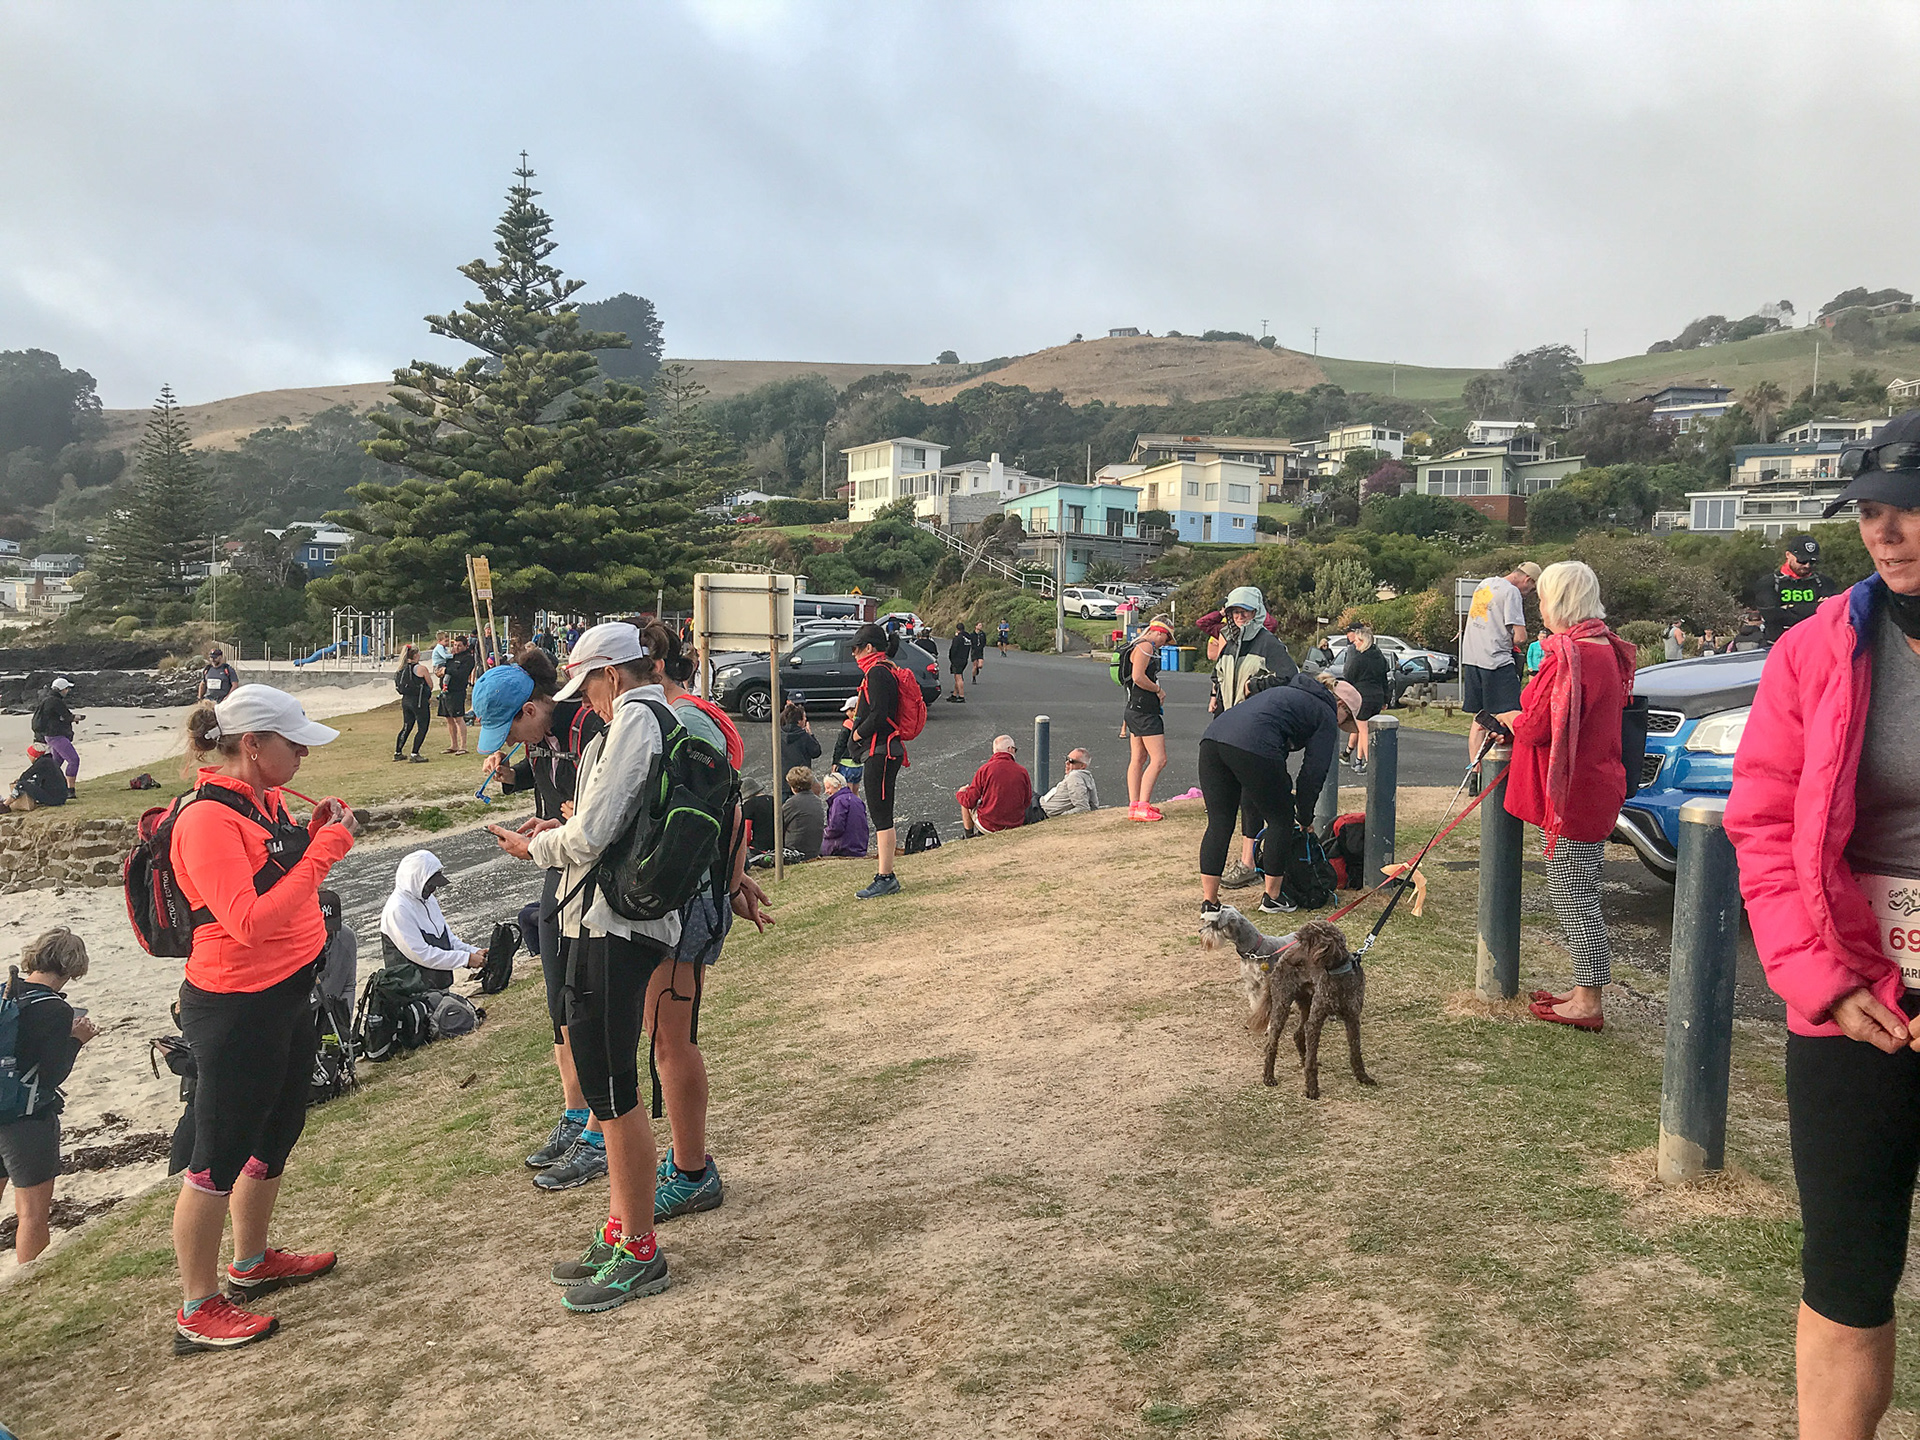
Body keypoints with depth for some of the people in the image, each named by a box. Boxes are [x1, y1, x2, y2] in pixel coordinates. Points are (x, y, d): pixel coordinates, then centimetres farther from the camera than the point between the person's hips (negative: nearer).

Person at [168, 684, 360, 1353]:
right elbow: (249, 922, -30)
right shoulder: (208, 819, -22)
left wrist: (313, 836, 0)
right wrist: (324, 849, -26)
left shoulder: (265, 800, 5)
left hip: (287, 993, 9)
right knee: (220, 1157, 3)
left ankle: (251, 1261, 41)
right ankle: (197, 1310, 17)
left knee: (277, 1133, 22)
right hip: (236, 1009, -9)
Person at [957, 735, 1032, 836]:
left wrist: (959, 793, 14)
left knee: (966, 803, 24)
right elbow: (1027, 802, 4)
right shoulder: (1022, 771, -7)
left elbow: (969, 802, -9)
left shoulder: (985, 769, -14)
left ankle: (968, 835, 36)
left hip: (989, 827, -3)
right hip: (1015, 827, 3)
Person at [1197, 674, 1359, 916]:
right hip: (1252, 747, -7)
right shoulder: (1326, 716, 16)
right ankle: (1272, 897, 20)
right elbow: (1314, 771, 12)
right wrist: (1305, 817, 24)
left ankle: (1209, 901, 11)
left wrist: (1282, 792, 36)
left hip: (1212, 736, 7)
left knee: (1219, 823, 12)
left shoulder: (1289, 692, 38)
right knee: (1281, 820, 12)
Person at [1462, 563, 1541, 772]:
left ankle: (1475, 775, 12)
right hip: (1497, 661, -8)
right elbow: (1520, 637, -15)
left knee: (1479, 718, 11)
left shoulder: (1483, 584, 16)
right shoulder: (1511, 592, -10)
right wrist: (1516, 644, 6)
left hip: (1470, 659, 8)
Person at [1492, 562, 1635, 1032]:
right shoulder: (1606, 648, 12)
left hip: (1573, 795, -10)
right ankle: (1584, 991, 28)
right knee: (1581, 895, 18)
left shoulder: (1569, 655, -20)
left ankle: (1588, 1003, 7)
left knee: (1573, 896, -2)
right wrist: (1522, 718, 9)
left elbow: (1537, 727, -18)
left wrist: (1510, 718, 3)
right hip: (1597, 787, 10)